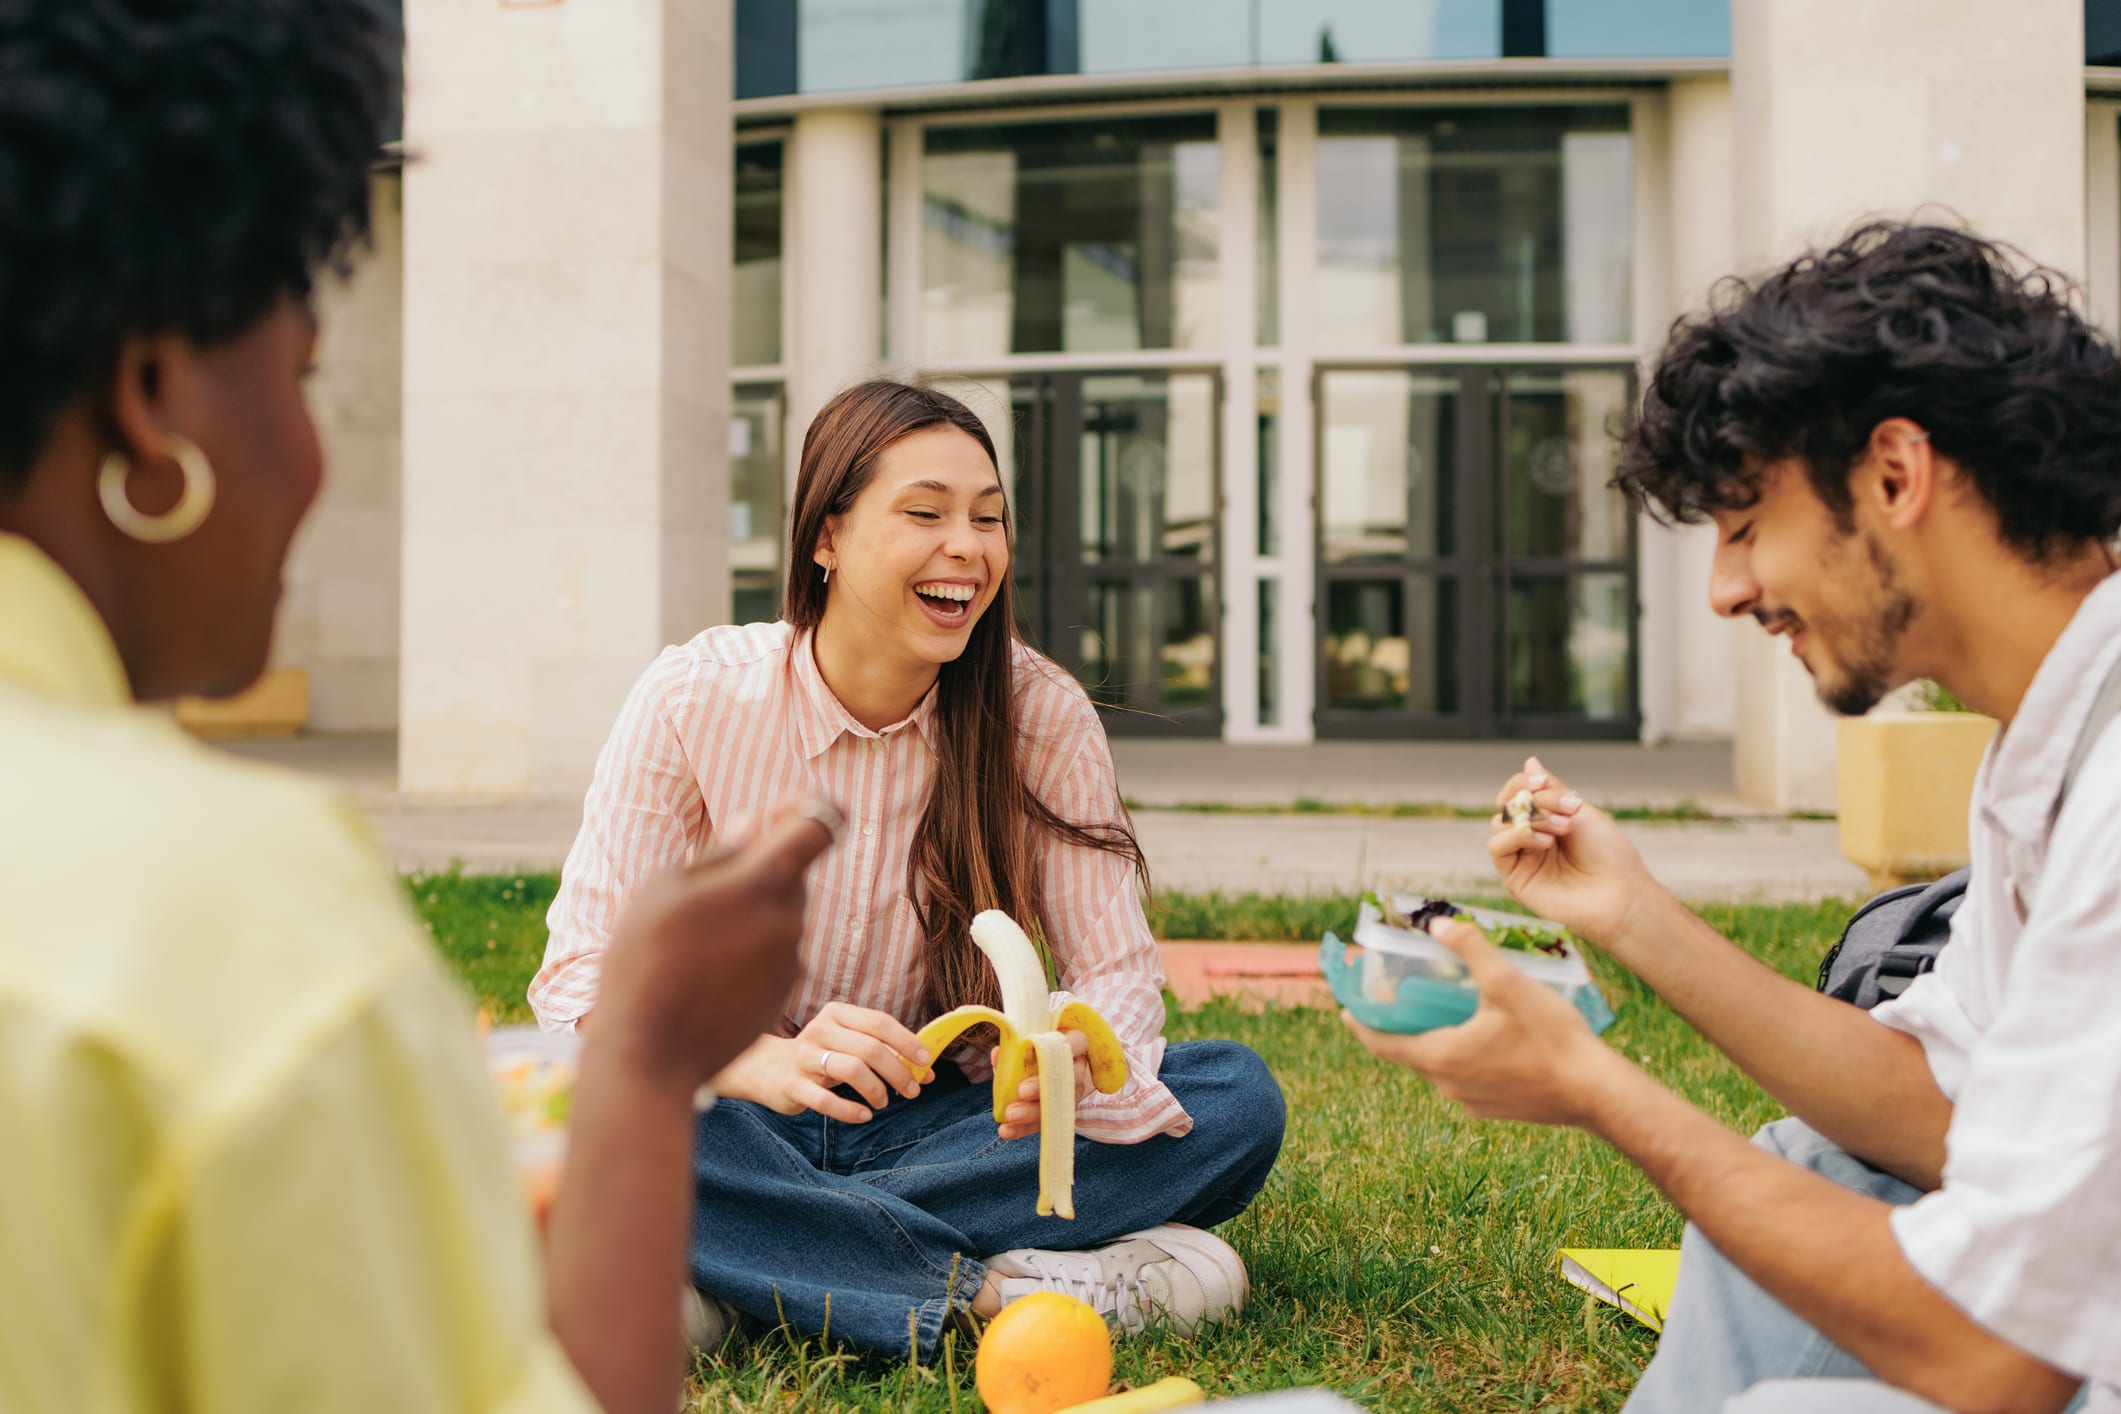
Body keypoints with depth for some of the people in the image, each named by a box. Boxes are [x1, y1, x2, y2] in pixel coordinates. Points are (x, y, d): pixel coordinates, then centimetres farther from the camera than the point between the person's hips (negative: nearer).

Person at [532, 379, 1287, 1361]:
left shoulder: (1042, 715, -5)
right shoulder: (694, 699, -10)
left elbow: (1117, 968, -7)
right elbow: (588, 969, -15)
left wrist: (1080, 1053, -34)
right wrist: (768, 1064, -36)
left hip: (937, 1123, 2)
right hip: (740, 1121, -2)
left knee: (1239, 1096, -21)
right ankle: (992, 1289, -28)